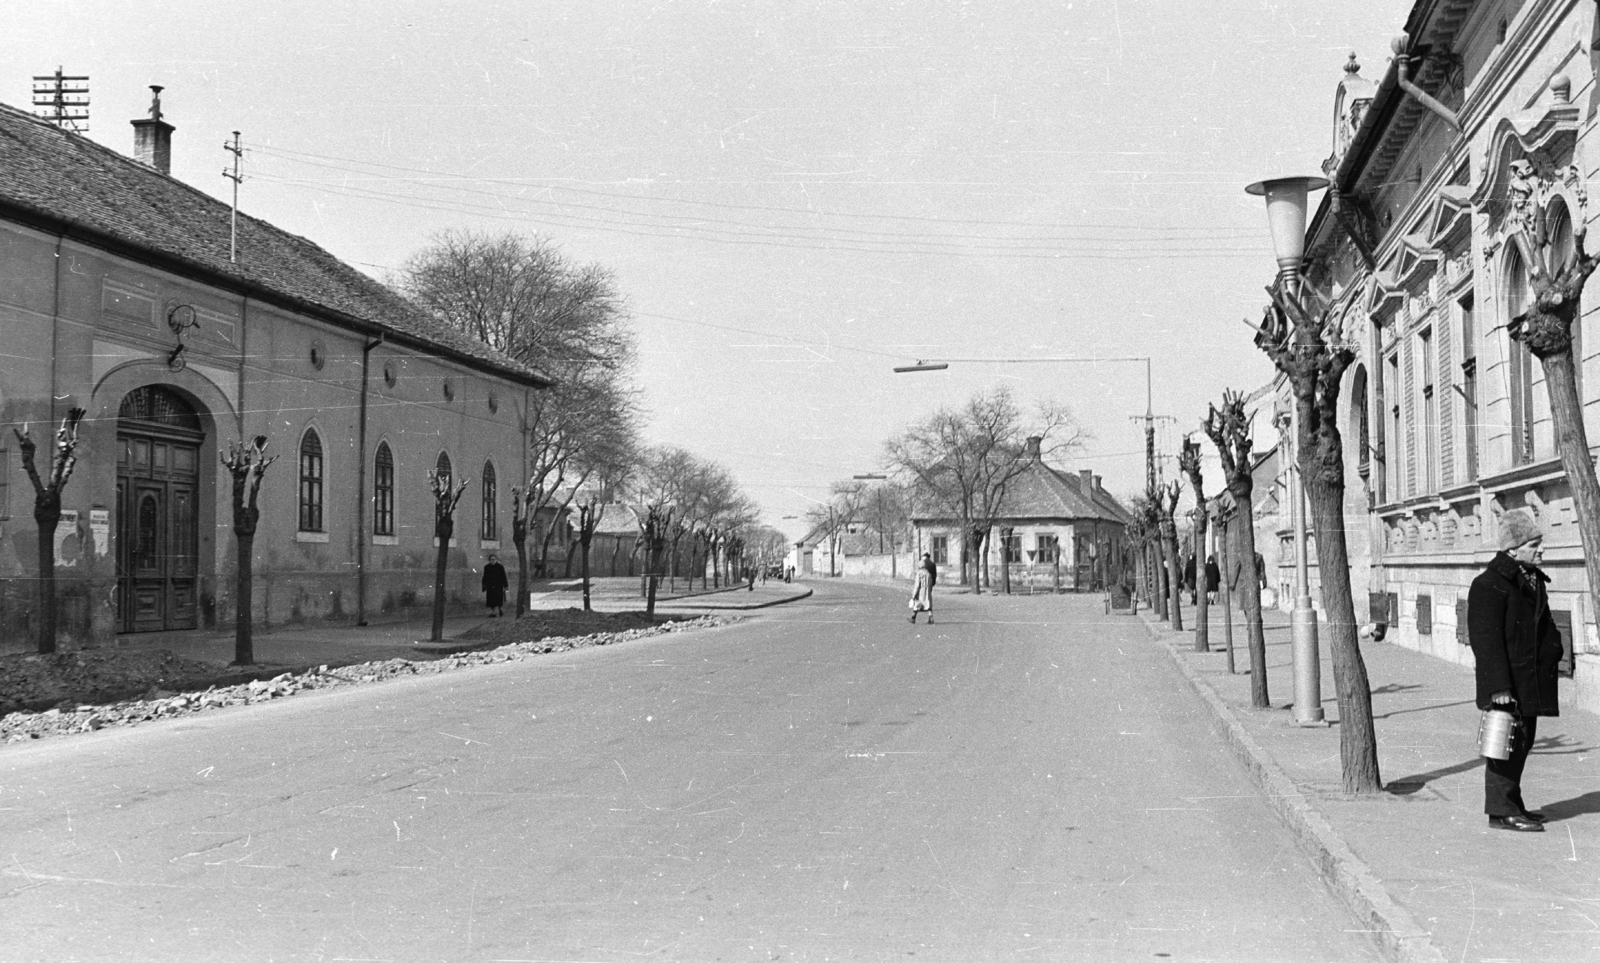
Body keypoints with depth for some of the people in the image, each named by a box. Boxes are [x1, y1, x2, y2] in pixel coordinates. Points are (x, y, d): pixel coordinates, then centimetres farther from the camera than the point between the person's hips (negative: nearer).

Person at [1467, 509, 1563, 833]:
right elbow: (1486, 640, -20)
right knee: (1507, 743, -5)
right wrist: (1498, 687, -23)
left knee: (1522, 742, 16)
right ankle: (1502, 811, 2)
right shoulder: (1489, 585, -16)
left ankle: (1512, 804, 27)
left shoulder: (1533, 579, 14)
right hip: (1506, 684, -10)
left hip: (1530, 681, 10)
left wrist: (1555, 653, 11)